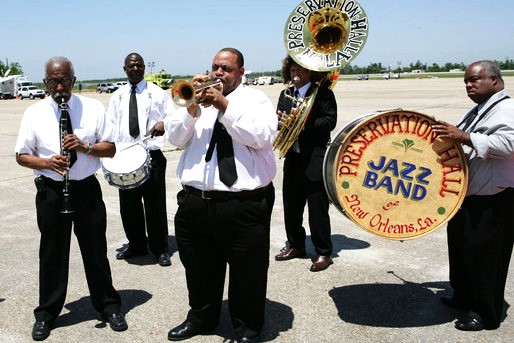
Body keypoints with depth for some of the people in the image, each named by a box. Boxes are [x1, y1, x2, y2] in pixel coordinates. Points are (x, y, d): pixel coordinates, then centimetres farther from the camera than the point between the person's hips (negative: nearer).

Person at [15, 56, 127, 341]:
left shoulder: (93, 108, 0)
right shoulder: (34, 113, 0)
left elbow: (110, 148, 0)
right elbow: (21, 156, 3)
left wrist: (85, 146, -18)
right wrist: (48, 162, -17)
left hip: (87, 188, 0)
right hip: (50, 191, 0)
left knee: (96, 249, 10)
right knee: (52, 253, 10)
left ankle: (109, 306, 27)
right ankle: (47, 313, 28)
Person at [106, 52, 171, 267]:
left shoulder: (157, 93, 3)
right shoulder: (117, 96, 12)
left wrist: (164, 123, -21)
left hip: (152, 156, -3)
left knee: (155, 204, 3)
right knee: (128, 205, 10)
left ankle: (159, 249, 17)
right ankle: (136, 245, 28)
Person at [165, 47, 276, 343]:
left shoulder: (256, 99, 4)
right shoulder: (199, 97, 14)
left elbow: (261, 136, -15)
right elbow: (177, 138, 5)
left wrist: (224, 105, -16)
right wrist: (193, 105, -10)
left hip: (244, 203, -4)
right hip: (195, 201, 4)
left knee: (247, 271, 7)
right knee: (199, 269, 19)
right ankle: (201, 318, 40)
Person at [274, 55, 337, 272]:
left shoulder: (323, 93, -3)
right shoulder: (286, 94, 14)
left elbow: (330, 121, -14)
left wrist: (304, 122, -25)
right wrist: (282, 120, -12)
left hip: (316, 160, -6)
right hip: (293, 159, 6)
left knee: (317, 209, 0)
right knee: (290, 205, 13)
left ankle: (323, 252, 14)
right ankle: (296, 245, 31)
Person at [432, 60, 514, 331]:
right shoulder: (478, 111, 17)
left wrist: (464, 137, -34)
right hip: (468, 195, 10)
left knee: (484, 255, -2)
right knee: (461, 246, 19)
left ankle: (485, 313, 14)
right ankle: (464, 296, 37)